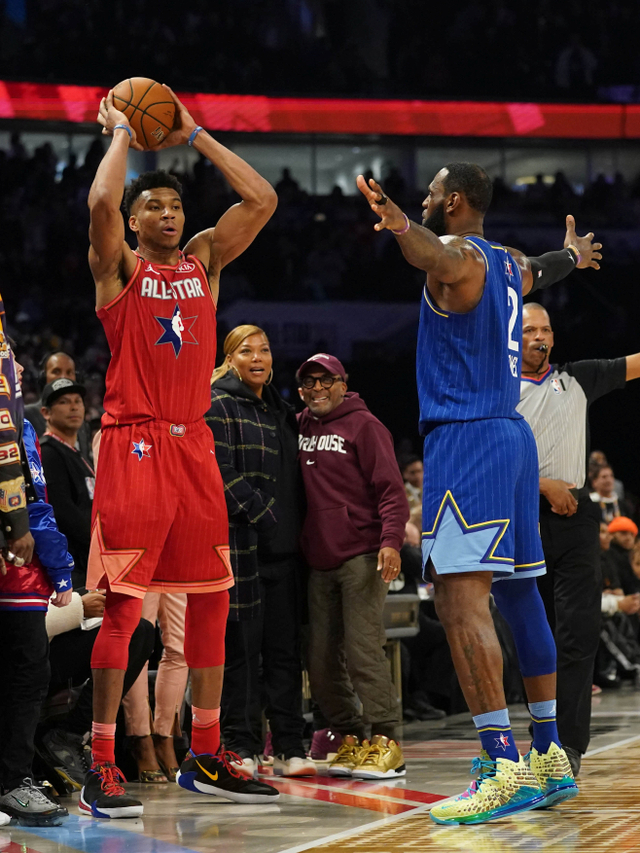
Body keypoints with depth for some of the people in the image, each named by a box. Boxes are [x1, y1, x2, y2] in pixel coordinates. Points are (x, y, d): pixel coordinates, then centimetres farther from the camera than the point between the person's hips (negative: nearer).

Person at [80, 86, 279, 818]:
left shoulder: (204, 262, 14)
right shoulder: (118, 268, 0)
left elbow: (261, 200, 7)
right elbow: (100, 203, -20)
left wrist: (192, 136, 9)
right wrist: (121, 133, -4)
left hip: (192, 446, 6)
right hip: (132, 446, -6)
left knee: (210, 600, 7)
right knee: (121, 603, -9)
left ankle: (204, 758, 16)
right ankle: (101, 769, -8)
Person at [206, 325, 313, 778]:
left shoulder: (281, 411, 20)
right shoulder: (218, 407, -2)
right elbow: (221, 473, -12)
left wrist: (298, 530, 12)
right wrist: (261, 516, -16)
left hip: (283, 548, 7)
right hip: (240, 543, -7)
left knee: (285, 647, 5)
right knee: (242, 647, -5)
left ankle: (289, 748, 8)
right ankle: (242, 748, 0)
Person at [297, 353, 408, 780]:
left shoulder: (363, 425, -1)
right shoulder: (300, 428, 15)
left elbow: (391, 489, -7)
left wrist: (391, 540, -20)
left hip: (362, 556, -6)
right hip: (319, 562, 6)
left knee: (362, 647, -14)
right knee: (322, 660, 3)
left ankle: (385, 742, -13)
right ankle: (351, 739, 11)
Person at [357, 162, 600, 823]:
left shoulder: (459, 257, -9)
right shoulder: (511, 265, 17)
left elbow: (436, 252, -36)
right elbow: (543, 269, 42)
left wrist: (402, 226, -58)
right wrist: (572, 254, 66)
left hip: (464, 441, -10)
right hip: (512, 436, 10)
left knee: (461, 596, -18)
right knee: (518, 594, 15)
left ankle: (505, 767, -28)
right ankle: (550, 758, 20)